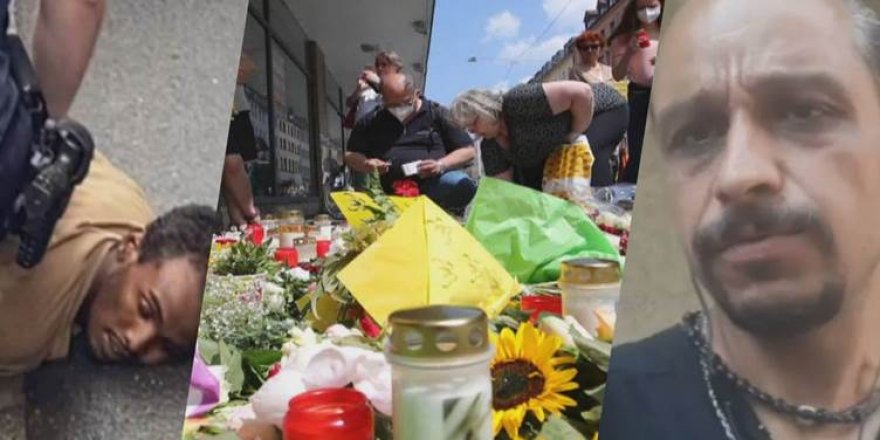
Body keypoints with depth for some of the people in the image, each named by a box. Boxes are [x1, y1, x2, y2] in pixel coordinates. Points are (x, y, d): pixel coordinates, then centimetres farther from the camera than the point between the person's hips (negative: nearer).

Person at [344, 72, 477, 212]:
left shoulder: (438, 114, 11)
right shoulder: (372, 122, 18)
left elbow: (468, 151, 8)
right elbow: (350, 155, 23)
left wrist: (441, 165, -11)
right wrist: (366, 164, -1)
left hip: (435, 181, -3)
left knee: (462, 185, -35)